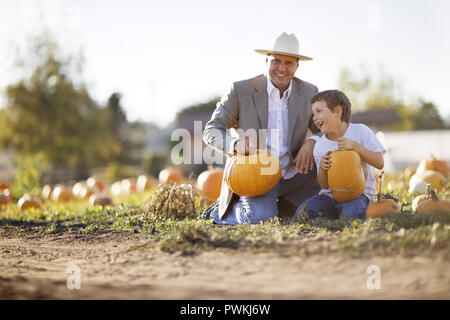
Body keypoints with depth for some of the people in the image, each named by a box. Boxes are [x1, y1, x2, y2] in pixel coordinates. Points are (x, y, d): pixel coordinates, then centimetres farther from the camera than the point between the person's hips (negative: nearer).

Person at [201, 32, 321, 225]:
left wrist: (312, 143, -13)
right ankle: (222, 210, 6)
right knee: (259, 217, -28)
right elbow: (211, 130, -2)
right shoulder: (241, 90, -5)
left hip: (295, 175, 4)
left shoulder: (309, 92, 5)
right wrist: (236, 144, -24)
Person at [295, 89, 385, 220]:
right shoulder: (319, 146, 2)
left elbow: (380, 163, -10)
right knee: (301, 213, -22)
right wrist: (322, 168, -18)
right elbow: (324, 185, 4)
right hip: (330, 194, 3)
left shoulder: (360, 131, -4)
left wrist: (355, 146, -20)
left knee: (353, 213, -36)